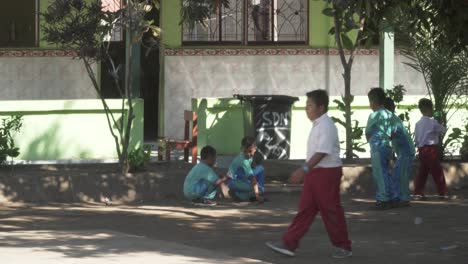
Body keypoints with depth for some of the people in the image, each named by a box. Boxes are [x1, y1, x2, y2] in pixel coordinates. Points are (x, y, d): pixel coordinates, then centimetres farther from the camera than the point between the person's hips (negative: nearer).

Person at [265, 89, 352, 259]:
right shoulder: (317, 125, 13)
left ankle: (343, 247, 10)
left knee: (331, 210, -1)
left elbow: (322, 152, -26)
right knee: (305, 209, 7)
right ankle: (289, 244, 6)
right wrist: (306, 171, 23)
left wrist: (304, 169, -30)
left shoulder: (326, 126, -17)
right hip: (315, 172, 9)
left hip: (326, 172, -9)